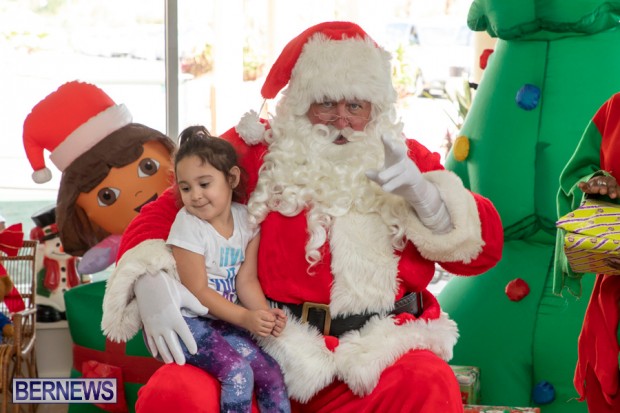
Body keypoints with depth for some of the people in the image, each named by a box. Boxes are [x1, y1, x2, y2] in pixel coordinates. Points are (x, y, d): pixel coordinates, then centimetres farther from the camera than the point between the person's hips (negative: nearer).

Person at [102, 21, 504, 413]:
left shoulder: (407, 159, 13)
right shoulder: (255, 151, 10)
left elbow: (484, 247, 6)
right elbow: (168, 211, 6)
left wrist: (423, 195, -13)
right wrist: (150, 283, -15)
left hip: (374, 353, 0)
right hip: (267, 345, 0)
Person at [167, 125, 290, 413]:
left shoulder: (246, 220, 1)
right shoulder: (188, 225, -14)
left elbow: (246, 280, 1)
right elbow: (198, 291, -16)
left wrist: (265, 314, -18)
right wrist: (246, 318, -24)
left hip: (222, 321, 6)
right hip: (187, 321, -6)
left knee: (272, 374, -7)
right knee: (238, 372, -24)